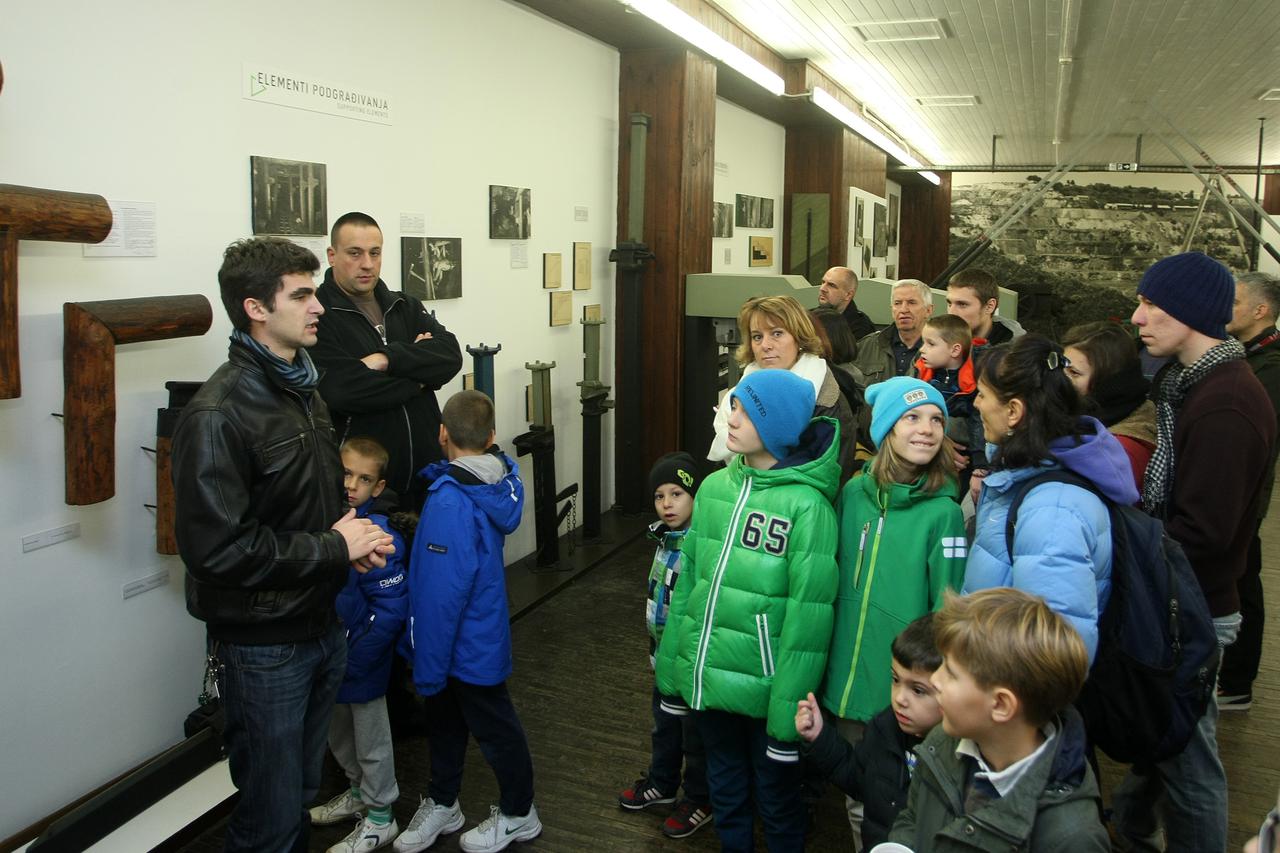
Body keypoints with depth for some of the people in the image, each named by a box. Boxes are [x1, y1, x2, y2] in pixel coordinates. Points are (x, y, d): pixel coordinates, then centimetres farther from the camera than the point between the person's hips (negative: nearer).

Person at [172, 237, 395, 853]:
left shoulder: (302, 389, 8)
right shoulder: (218, 414, -20)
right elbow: (217, 548, -26)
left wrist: (354, 540, -1)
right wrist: (334, 548, -18)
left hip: (322, 625, 8)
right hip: (262, 645, -8)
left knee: (302, 794, 22)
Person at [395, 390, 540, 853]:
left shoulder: (450, 503, -29)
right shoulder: (498, 480, -5)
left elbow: (441, 593, -27)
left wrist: (428, 665, -19)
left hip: (467, 646, -8)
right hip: (479, 635, 8)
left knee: (494, 727, 11)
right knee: (444, 720, 22)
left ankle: (518, 814, 31)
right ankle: (441, 803, 41)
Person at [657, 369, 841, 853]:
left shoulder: (806, 504, -17)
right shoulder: (714, 487, 2)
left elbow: (808, 618, -17)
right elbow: (689, 582, 7)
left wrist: (789, 710, -17)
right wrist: (671, 669, 8)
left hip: (762, 688, -5)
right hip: (706, 680, 5)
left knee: (776, 801, 16)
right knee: (725, 793, 24)